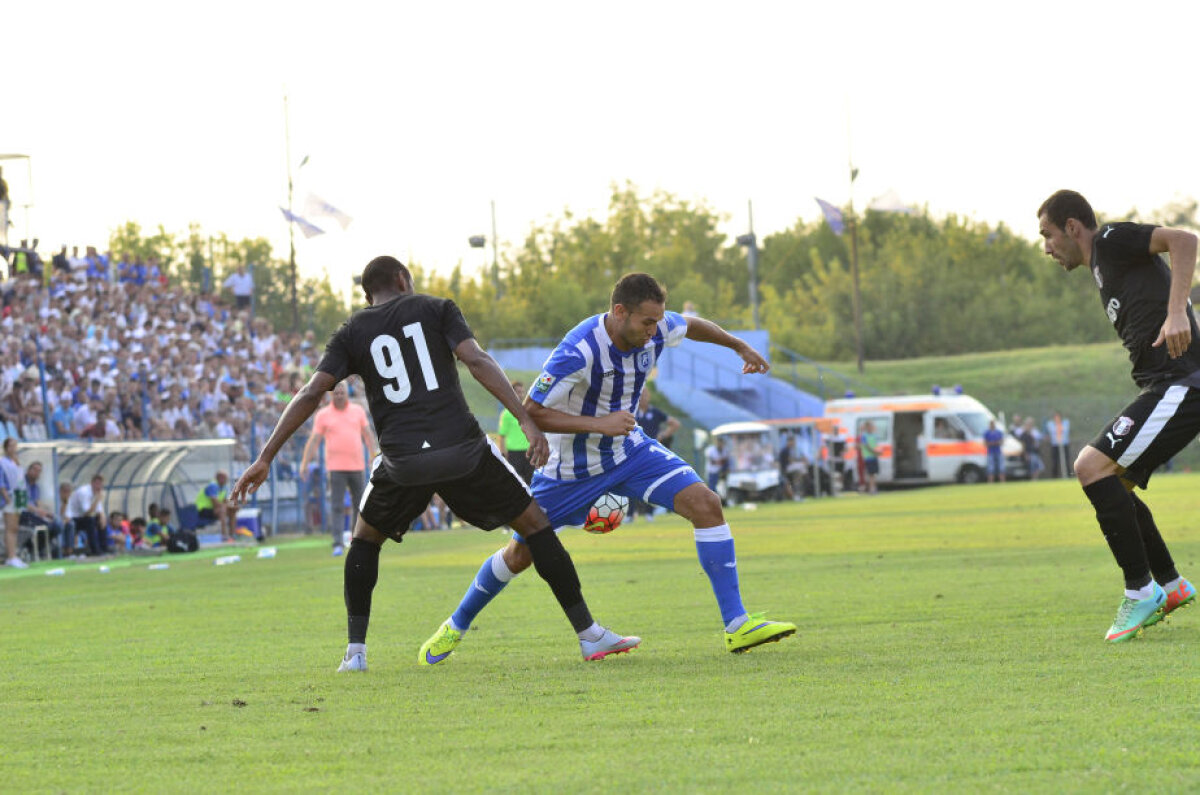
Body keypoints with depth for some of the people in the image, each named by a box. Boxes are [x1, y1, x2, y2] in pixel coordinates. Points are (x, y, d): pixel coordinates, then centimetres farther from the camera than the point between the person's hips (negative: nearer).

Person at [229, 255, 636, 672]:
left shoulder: (352, 332, 15)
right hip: (462, 449, -1)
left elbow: (311, 394, 5)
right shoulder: (436, 308, 11)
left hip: (403, 461, 1)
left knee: (365, 539, 26)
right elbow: (477, 361, -4)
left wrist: (265, 458, 5)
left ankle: (355, 651, 15)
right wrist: (526, 420, -10)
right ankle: (589, 634, 11)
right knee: (534, 523, 13)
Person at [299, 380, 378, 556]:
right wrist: (304, 463, -5)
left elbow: (368, 435, 14)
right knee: (337, 507, -10)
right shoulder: (323, 415, 3)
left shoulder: (358, 411, 10)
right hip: (336, 467, -3)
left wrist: (374, 456, 8)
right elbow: (313, 440, 2)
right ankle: (337, 544, -15)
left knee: (359, 505, 7)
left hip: (357, 465, 3)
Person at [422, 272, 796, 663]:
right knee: (520, 553, 6)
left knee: (705, 504, -15)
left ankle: (737, 626, -13)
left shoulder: (655, 330, -14)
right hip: (573, 465, -5)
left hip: (628, 448, 5)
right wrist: (599, 424, -36)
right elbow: (531, 411, -31)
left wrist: (740, 346, 25)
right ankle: (456, 626, 33)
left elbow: (692, 325, 11)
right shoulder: (579, 351, -34)